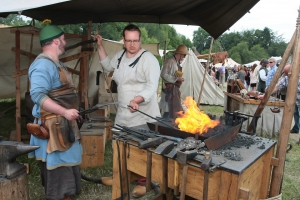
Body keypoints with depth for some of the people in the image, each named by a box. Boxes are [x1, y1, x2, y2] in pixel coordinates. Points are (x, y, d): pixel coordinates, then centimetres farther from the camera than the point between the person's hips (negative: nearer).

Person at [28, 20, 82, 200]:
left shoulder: (56, 63, 13)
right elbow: (37, 95, -30)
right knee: (58, 163, 0)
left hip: (63, 122, 11)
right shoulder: (43, 65, -20)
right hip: (53, 124, -11)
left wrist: (69, 112, 22)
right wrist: (65, 111, -31)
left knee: (66, 161, 20)